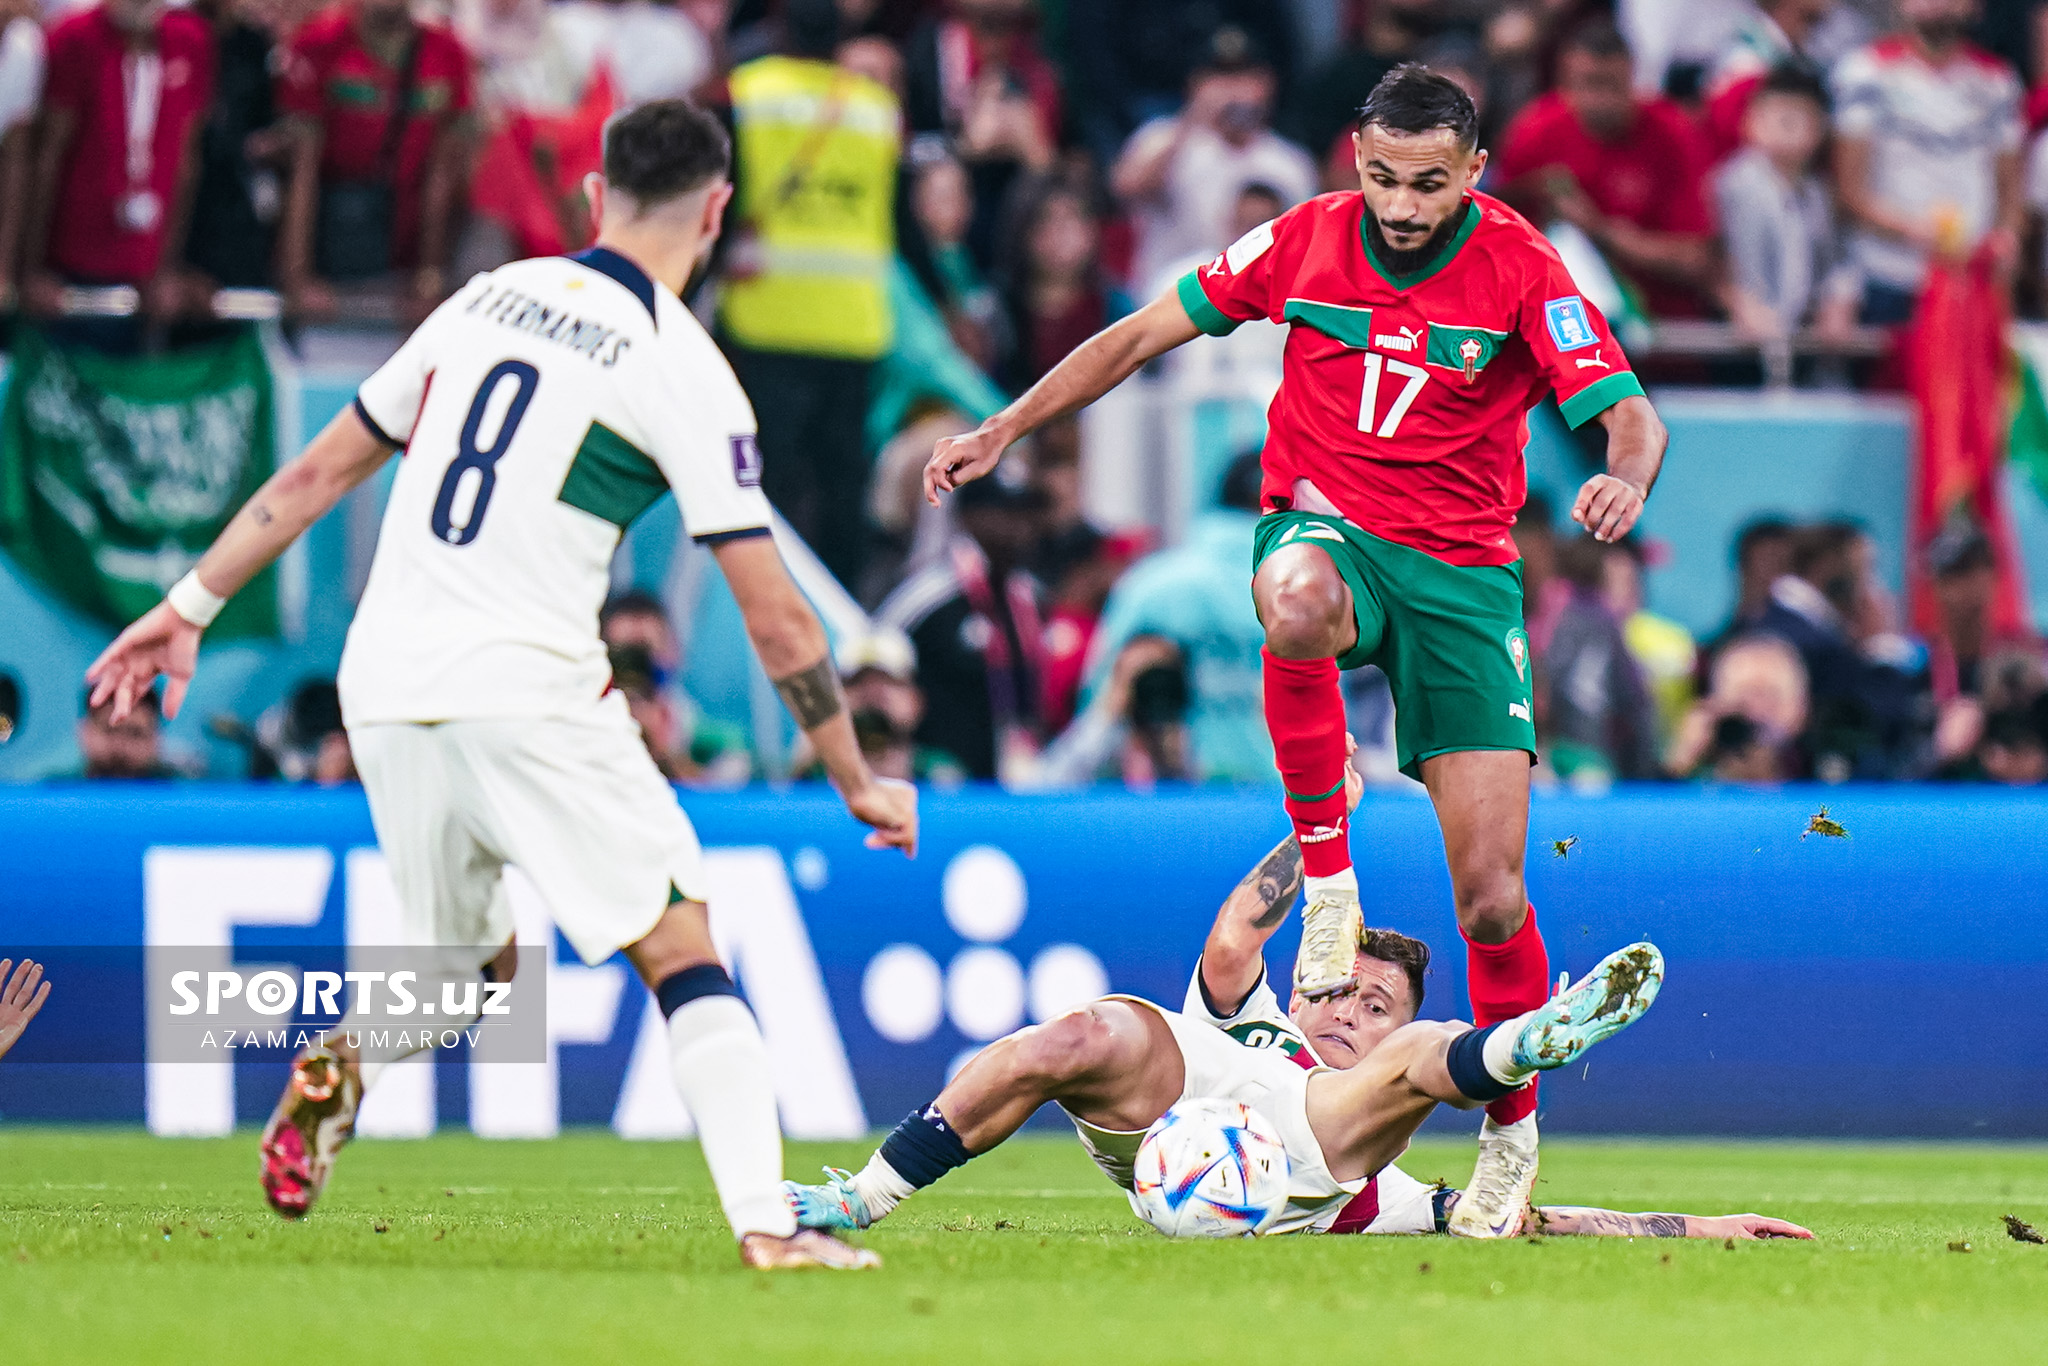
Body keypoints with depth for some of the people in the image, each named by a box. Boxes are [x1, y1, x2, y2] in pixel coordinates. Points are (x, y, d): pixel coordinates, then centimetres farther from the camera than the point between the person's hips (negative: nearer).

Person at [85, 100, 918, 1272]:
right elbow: (776, 618, -5)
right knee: (683, 953, -2)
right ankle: (765, 1222, -17)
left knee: (470, 962, 23)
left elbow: (320, 472, 17)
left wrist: (193, 605, 26)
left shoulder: (487, 299, 13)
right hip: (529, 691, -6)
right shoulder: (682, 370, -4)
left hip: (385, 687, 6)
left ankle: (334, 1079, -3)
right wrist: (858, 782, 5)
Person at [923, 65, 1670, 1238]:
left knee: (1491, 896, -9)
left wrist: (1627, 477, -39)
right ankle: (1326, 871, -25)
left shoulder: (1523, 270, -8)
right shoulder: (1304, 241, -2)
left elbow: (1630, 416, -15)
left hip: (1463, 570, -1)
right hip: (1325, 525, 1)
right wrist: (1005, 429, 8)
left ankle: (1513, 1135, 13)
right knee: (1299, 597, -42)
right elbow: (1147, 335, 10)